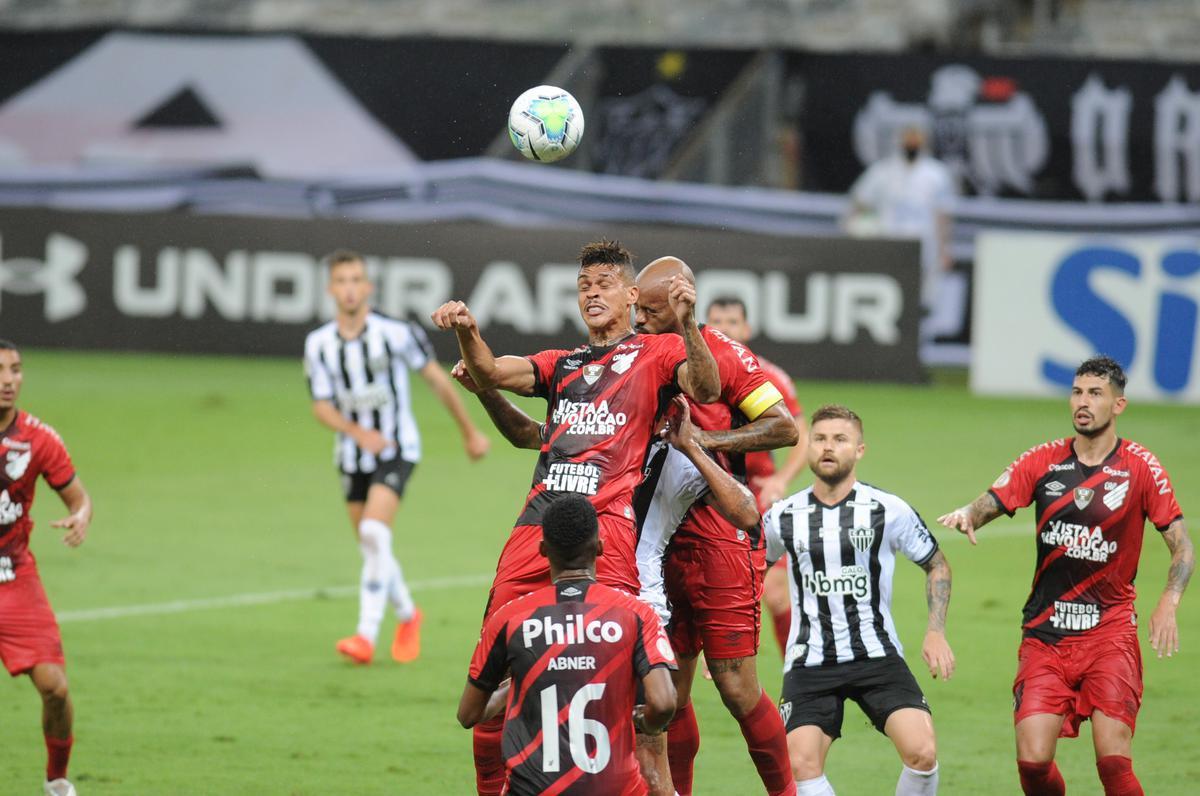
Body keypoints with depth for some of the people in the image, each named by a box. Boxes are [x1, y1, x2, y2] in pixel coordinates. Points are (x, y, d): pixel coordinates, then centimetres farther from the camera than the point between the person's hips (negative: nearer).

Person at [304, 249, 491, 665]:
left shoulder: (396, 333, -14)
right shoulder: (318, 344, -4)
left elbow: (437, 379, -2)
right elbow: (322, 406, -2)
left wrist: (469, 432, 6)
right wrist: (358, 432, -22)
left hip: (397, 448, -5)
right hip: (353, 455, 5)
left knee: (374, 533, -23)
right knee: (372, 549, 11)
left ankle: (367, 635, -25)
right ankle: (407, 616, 37)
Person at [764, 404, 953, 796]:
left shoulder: (890, 511, -2)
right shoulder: (784, 517, 3)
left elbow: (936, 565, 12)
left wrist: (936, 632, 1)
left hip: (877, 655, -1)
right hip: (809, 660, 1)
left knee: (922, 752, -19)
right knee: (800, 763, -18)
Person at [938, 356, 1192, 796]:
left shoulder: (1141, 468, -1)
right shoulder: (1043, 461, 5)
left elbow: (1182, 548, 0)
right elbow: (990, 503, -2)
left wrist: (1167, 605, -18)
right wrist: (967, 514, -27)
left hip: (1109, 631, -2)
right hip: (1044, 636, 2)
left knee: (1113, 760, -16)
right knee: (1033, 761, -9)